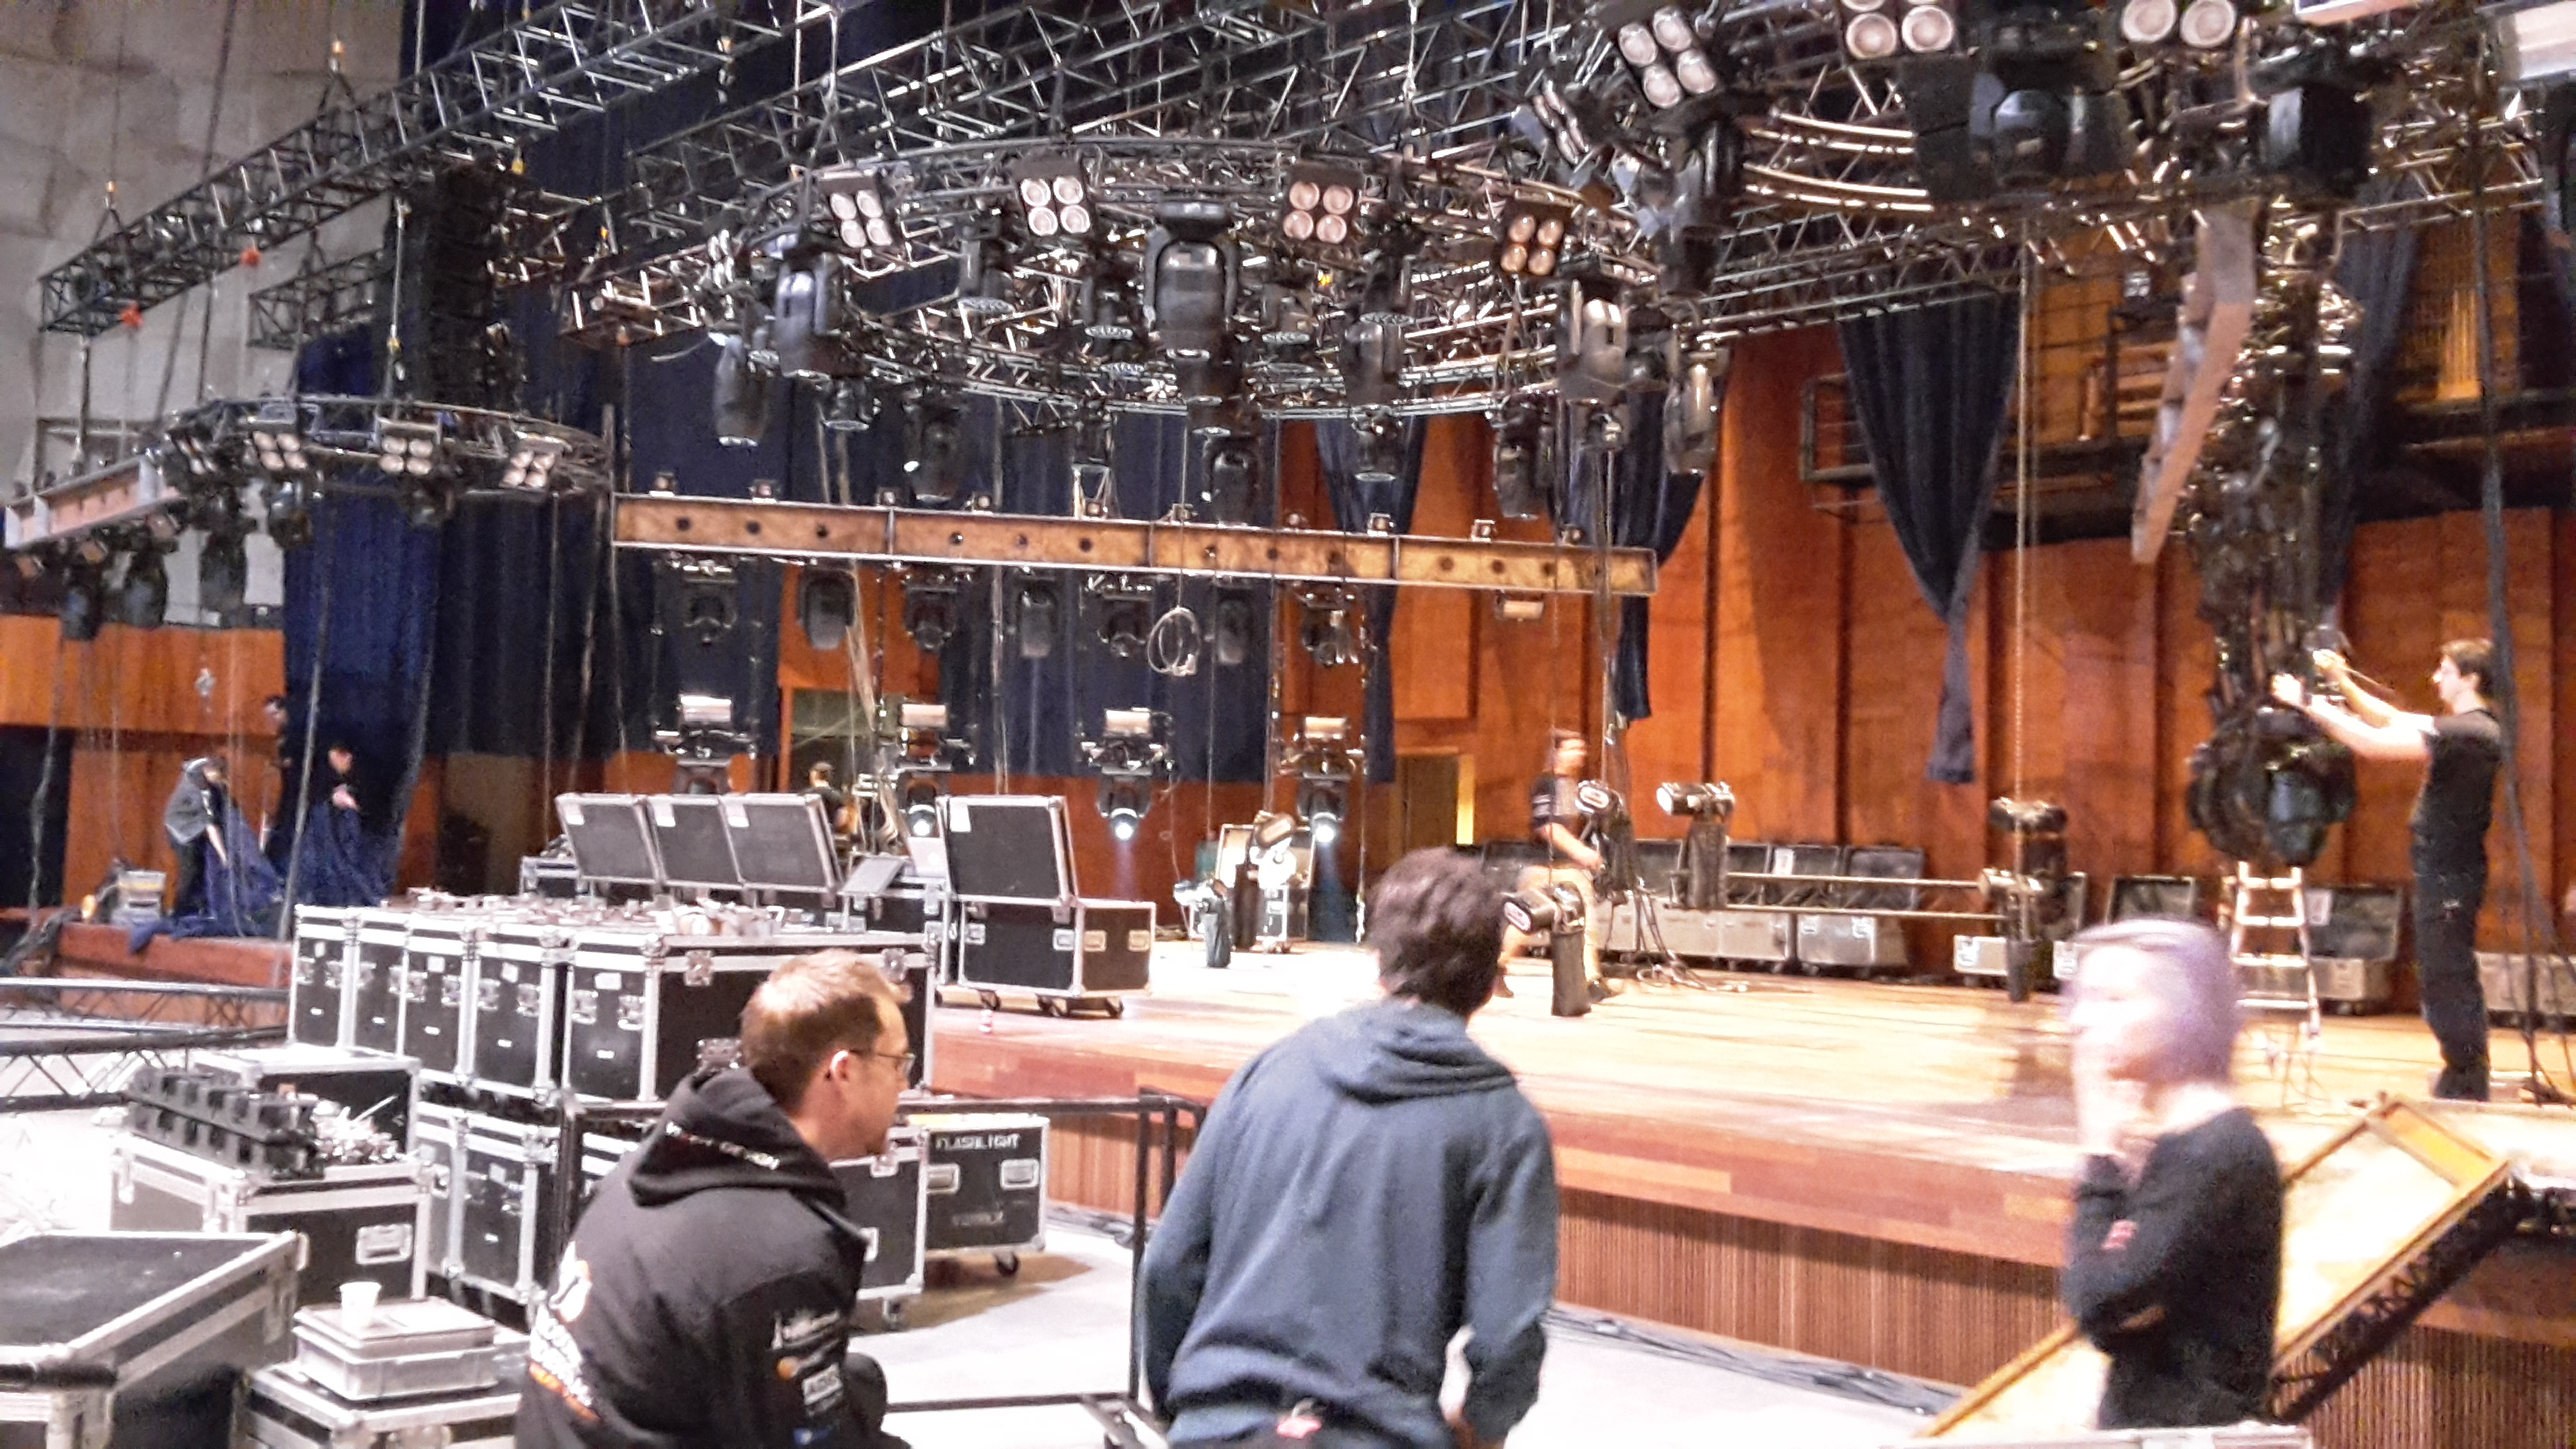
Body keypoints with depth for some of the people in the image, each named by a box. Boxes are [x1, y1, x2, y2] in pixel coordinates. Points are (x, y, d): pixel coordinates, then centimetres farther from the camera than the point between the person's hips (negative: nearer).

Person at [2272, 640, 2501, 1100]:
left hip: (2450, 876, -10)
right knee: (2447, 977, 16)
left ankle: (2466, 1088, 1)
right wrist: (2343, 682, 10)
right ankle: (2463, 1081, 24)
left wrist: (2310, 703, -20)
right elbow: (2394, 720, 18)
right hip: (2442, 872, 10)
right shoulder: (2467, 726, 11)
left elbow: (2373, 743, -24)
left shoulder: (2469, 732, -19)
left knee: (2446, 978, -5)